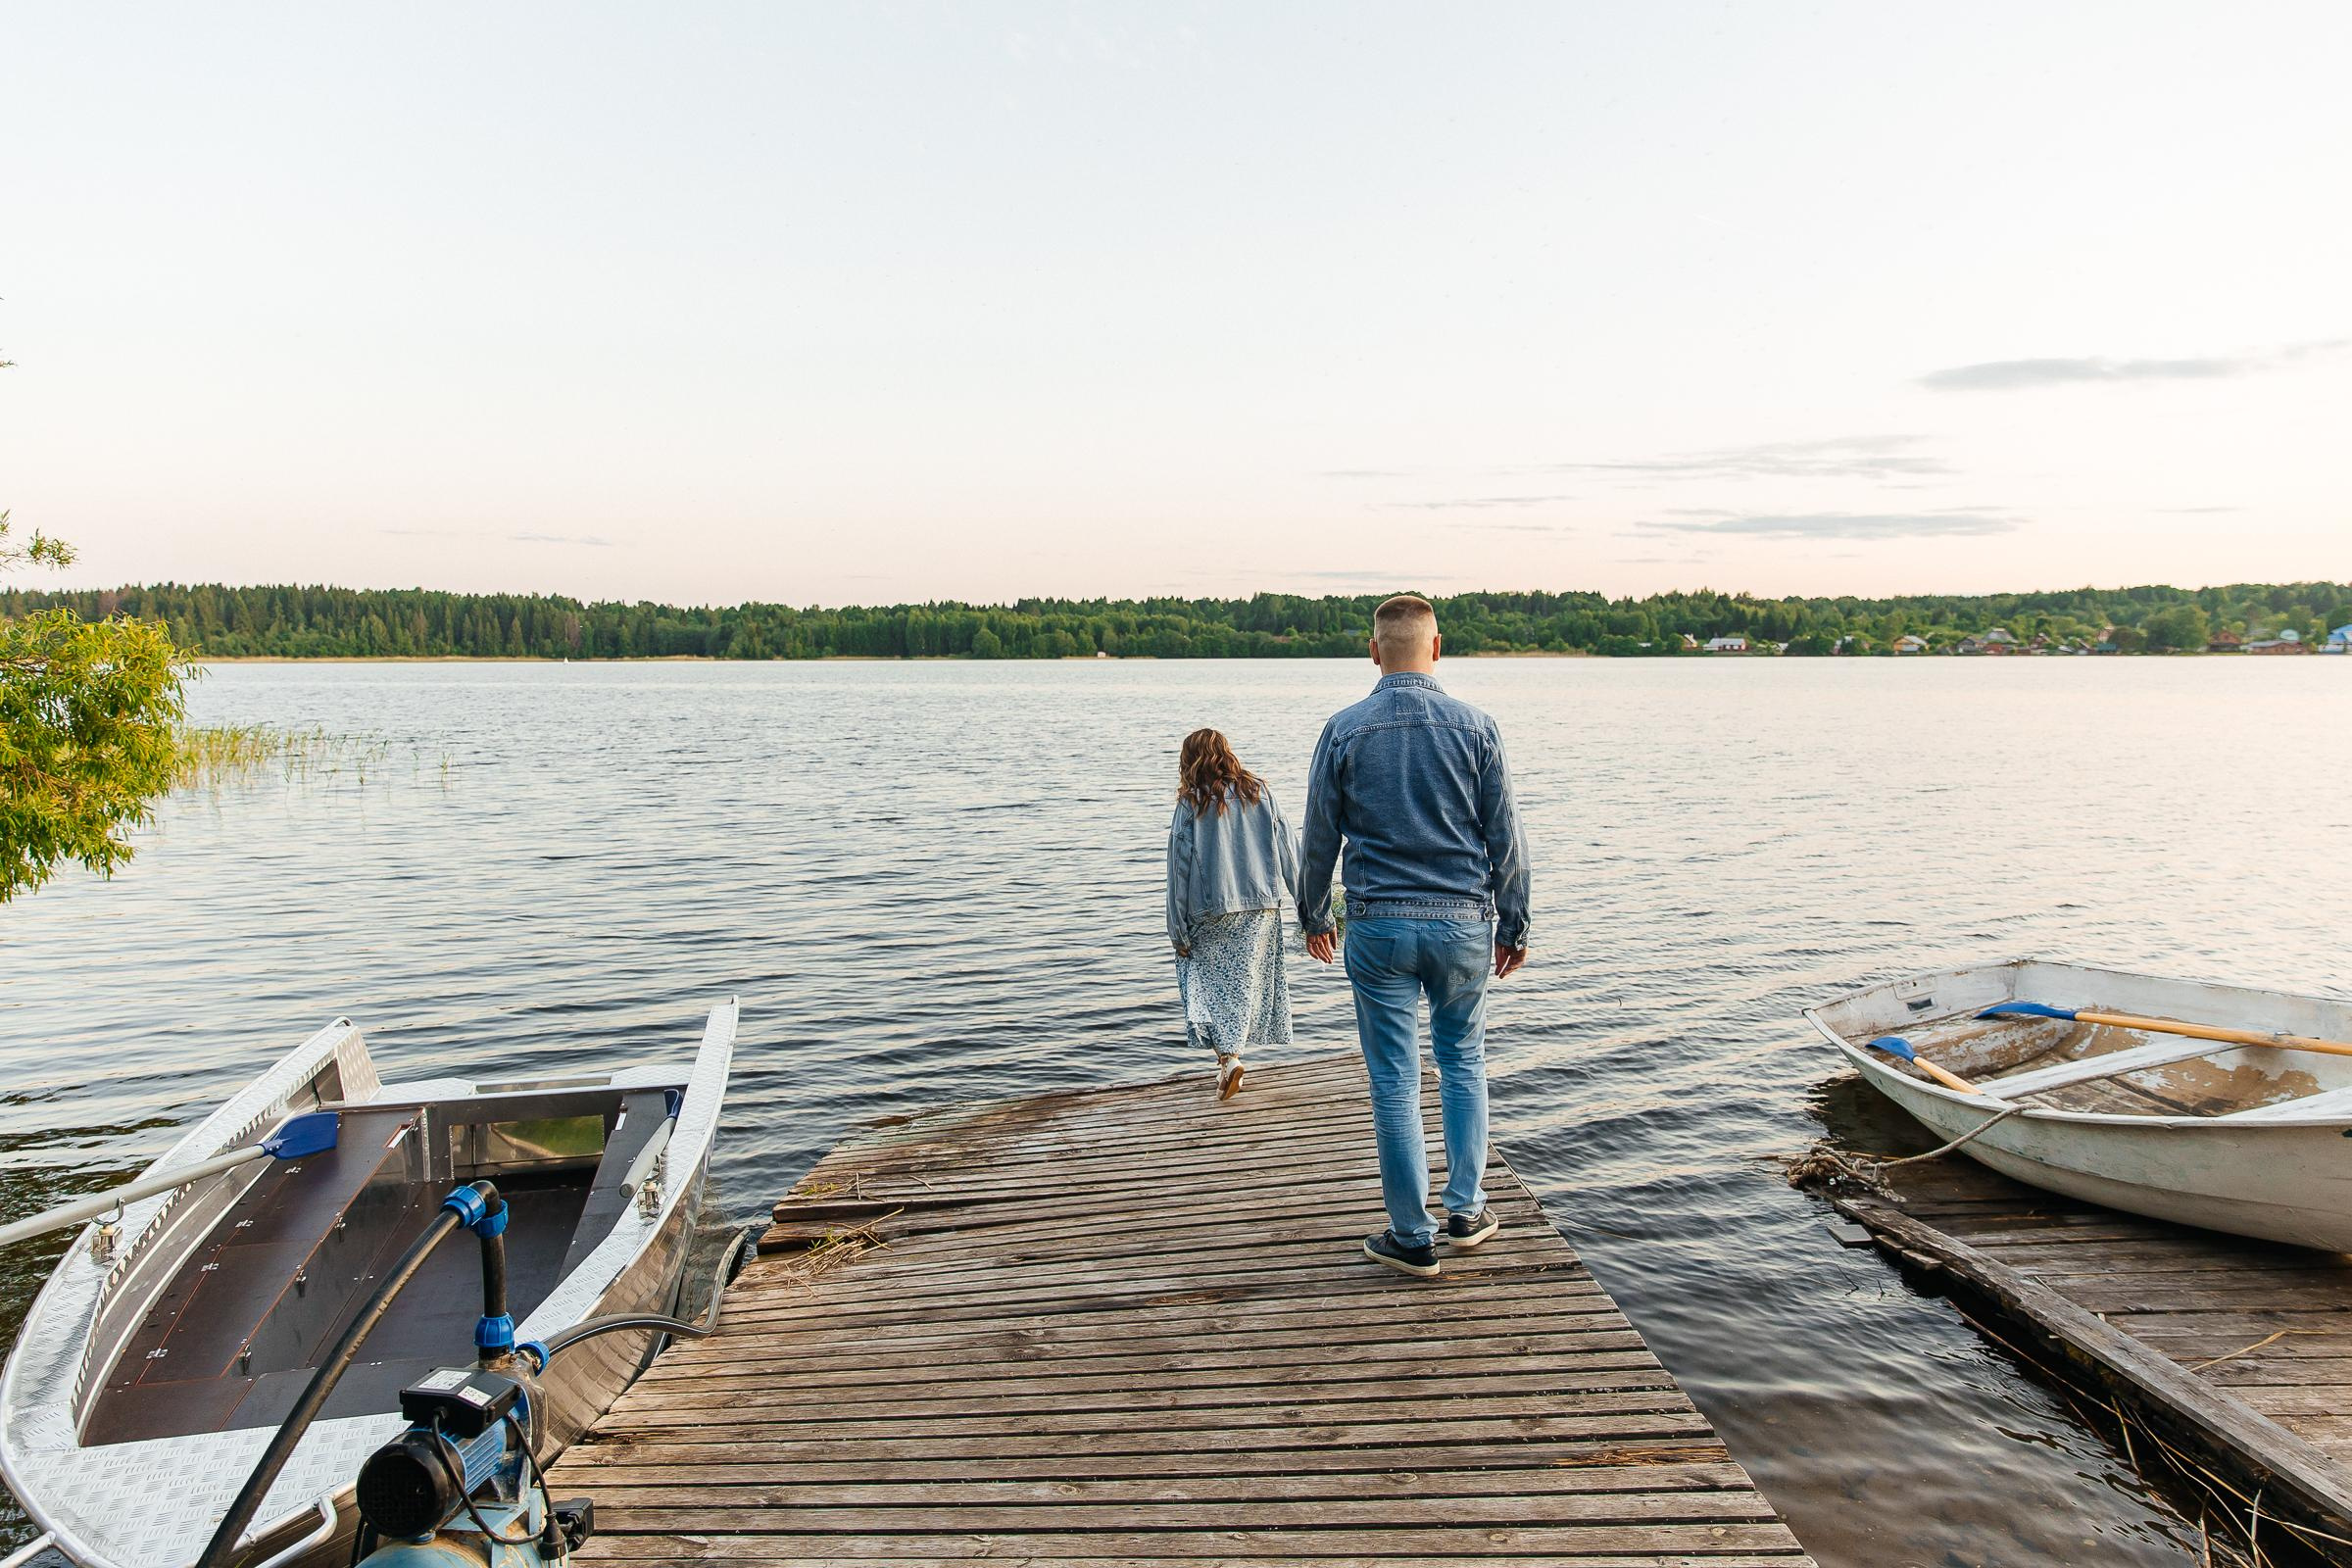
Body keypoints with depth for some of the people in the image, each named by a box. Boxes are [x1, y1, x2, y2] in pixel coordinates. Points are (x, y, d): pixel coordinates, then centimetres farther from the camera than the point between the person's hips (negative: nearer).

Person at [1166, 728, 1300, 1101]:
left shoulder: (1191, 804, -6)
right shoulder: (1258, 792, 4)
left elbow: (1181, 868, -6)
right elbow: (1288, 848, 4)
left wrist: (1179, 931, -1)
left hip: (1212, 912, -3)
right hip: (1262, 906, 4)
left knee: (1210, 982, 4)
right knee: (1245, 982, 13)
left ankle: (1228, 1056, -13)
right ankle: (1234, 1051, 20)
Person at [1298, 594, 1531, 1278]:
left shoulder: (1344, 730, -5)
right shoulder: (1475, 726, -3)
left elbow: (1319, 837, 1)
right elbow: (1506, 837, 1)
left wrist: (1313, 917, 15)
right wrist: (1514, 926, 11)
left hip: (1379, 927, -1)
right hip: (1464, 923, 1)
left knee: (1394, 1082, 6)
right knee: (1463, 1060, 20)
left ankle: (1413, 1238, 14)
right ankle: (1466, 1208, 21)